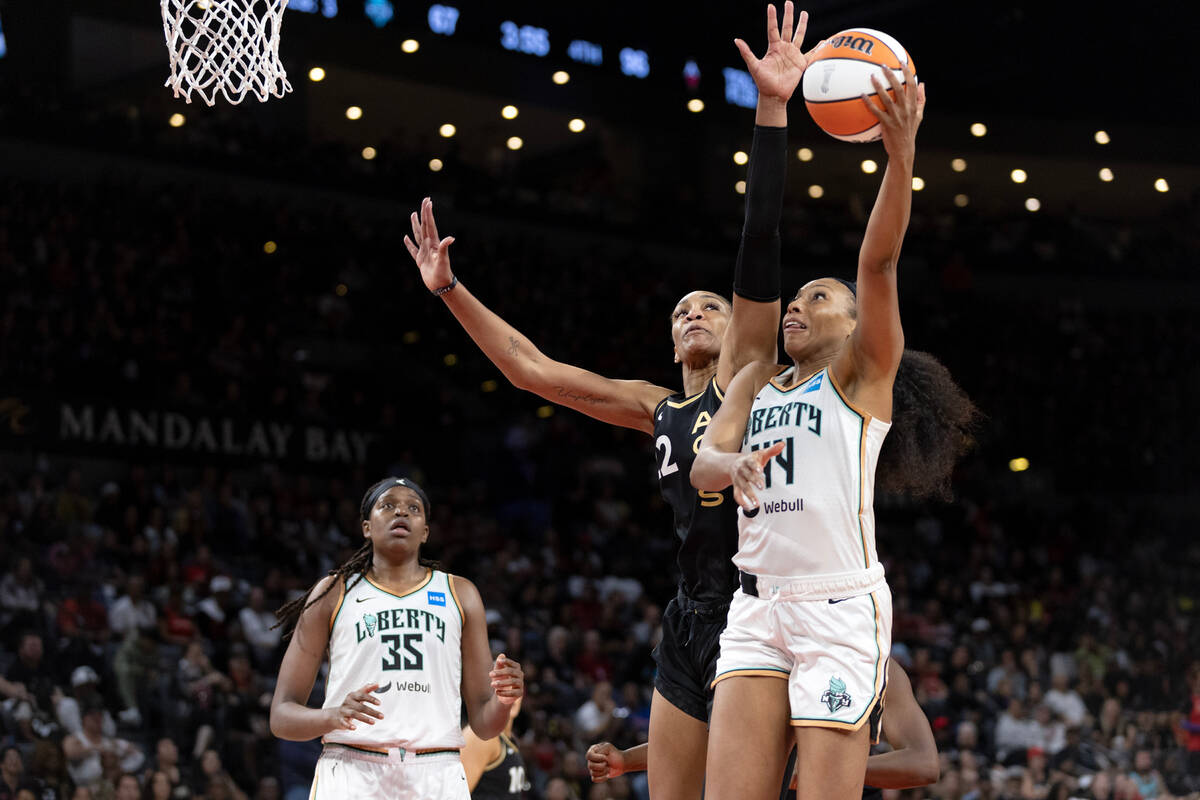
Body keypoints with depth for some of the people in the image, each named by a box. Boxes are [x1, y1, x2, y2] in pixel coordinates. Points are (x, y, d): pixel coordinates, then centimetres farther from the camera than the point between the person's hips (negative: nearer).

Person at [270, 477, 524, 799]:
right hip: (350, 771, -2)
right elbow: (281, 717, 7)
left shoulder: (460, 595, 18)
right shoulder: (334, 593, 12)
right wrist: (334, 716, -15)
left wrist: (502, 702, -8)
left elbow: (482, 722, 15)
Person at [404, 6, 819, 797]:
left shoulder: (744, 376, 3)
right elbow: (533, 368, 23)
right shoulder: (659, 410, 20)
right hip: (690, 618, 7)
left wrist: (772, 109, -17)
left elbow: (760, 246, -8)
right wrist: (451, 291, 20)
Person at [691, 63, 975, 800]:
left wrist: (902, 156, -26)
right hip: (758, 606, 5)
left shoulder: (862, 371, 5)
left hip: (841, 606, -5)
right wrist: (731, 466, -21)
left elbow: (878, 264, -10)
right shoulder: (757, 381, 20)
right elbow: (703, 464, 5)